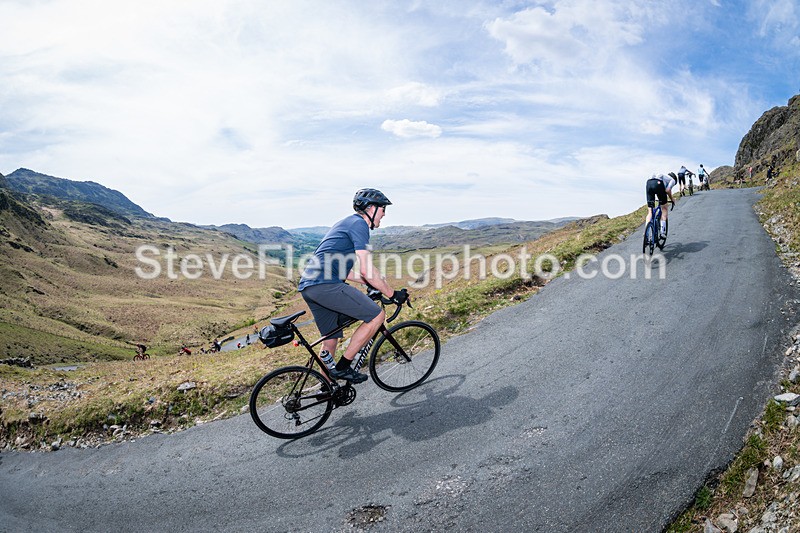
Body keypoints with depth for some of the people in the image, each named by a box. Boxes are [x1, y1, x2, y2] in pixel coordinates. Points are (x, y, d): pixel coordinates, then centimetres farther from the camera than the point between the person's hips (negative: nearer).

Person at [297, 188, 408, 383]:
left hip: (308, 286, 11)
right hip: (325, 285, -10)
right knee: (377, 315, -7)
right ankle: (343, 366, -2)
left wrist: (375, 282, 28)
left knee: (330, 339, 18)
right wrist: (392, 294, -5)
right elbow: (366, 270, -13)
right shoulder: (359, 224, -4)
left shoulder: (347, 223, 26)